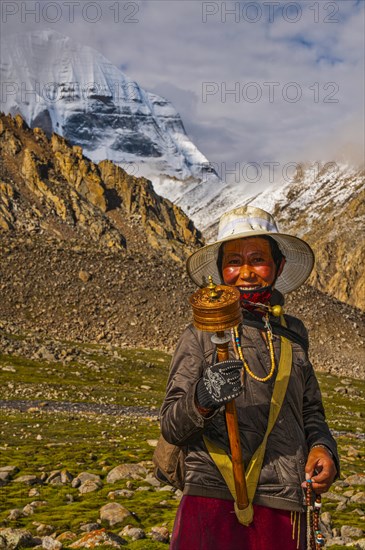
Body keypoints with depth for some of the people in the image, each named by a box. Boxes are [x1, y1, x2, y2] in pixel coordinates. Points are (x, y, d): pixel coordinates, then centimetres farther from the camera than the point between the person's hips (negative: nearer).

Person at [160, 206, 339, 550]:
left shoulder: (292, 334, 12)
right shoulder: (201, 336, 0)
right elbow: (171, 427, -3)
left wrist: (323, 448, 2)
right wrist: (201, 401, -23)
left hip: (285, 509, 4)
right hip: (214, 506, -3)